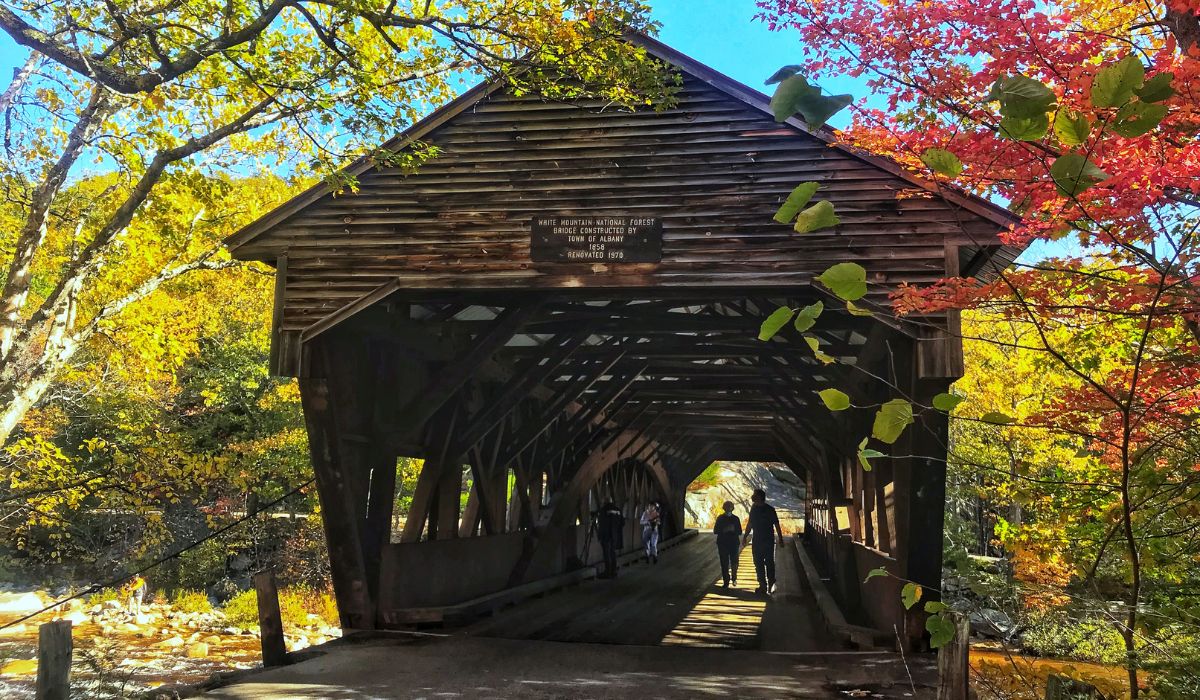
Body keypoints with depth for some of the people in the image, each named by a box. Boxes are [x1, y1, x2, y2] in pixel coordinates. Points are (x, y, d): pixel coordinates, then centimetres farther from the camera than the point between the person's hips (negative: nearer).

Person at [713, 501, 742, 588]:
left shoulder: (736, 518, 5)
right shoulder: (720, 518, 3)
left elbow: (740, 532, 5)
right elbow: (715, 531, 1)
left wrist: (733, 529, -14)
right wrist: (724, 530, -15)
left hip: (734, 543, 1)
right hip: (722, 544, -1)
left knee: (734, 562, 2)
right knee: (724, 563, -2)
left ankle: (734, 578, 27)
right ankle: (726, 582, 6)